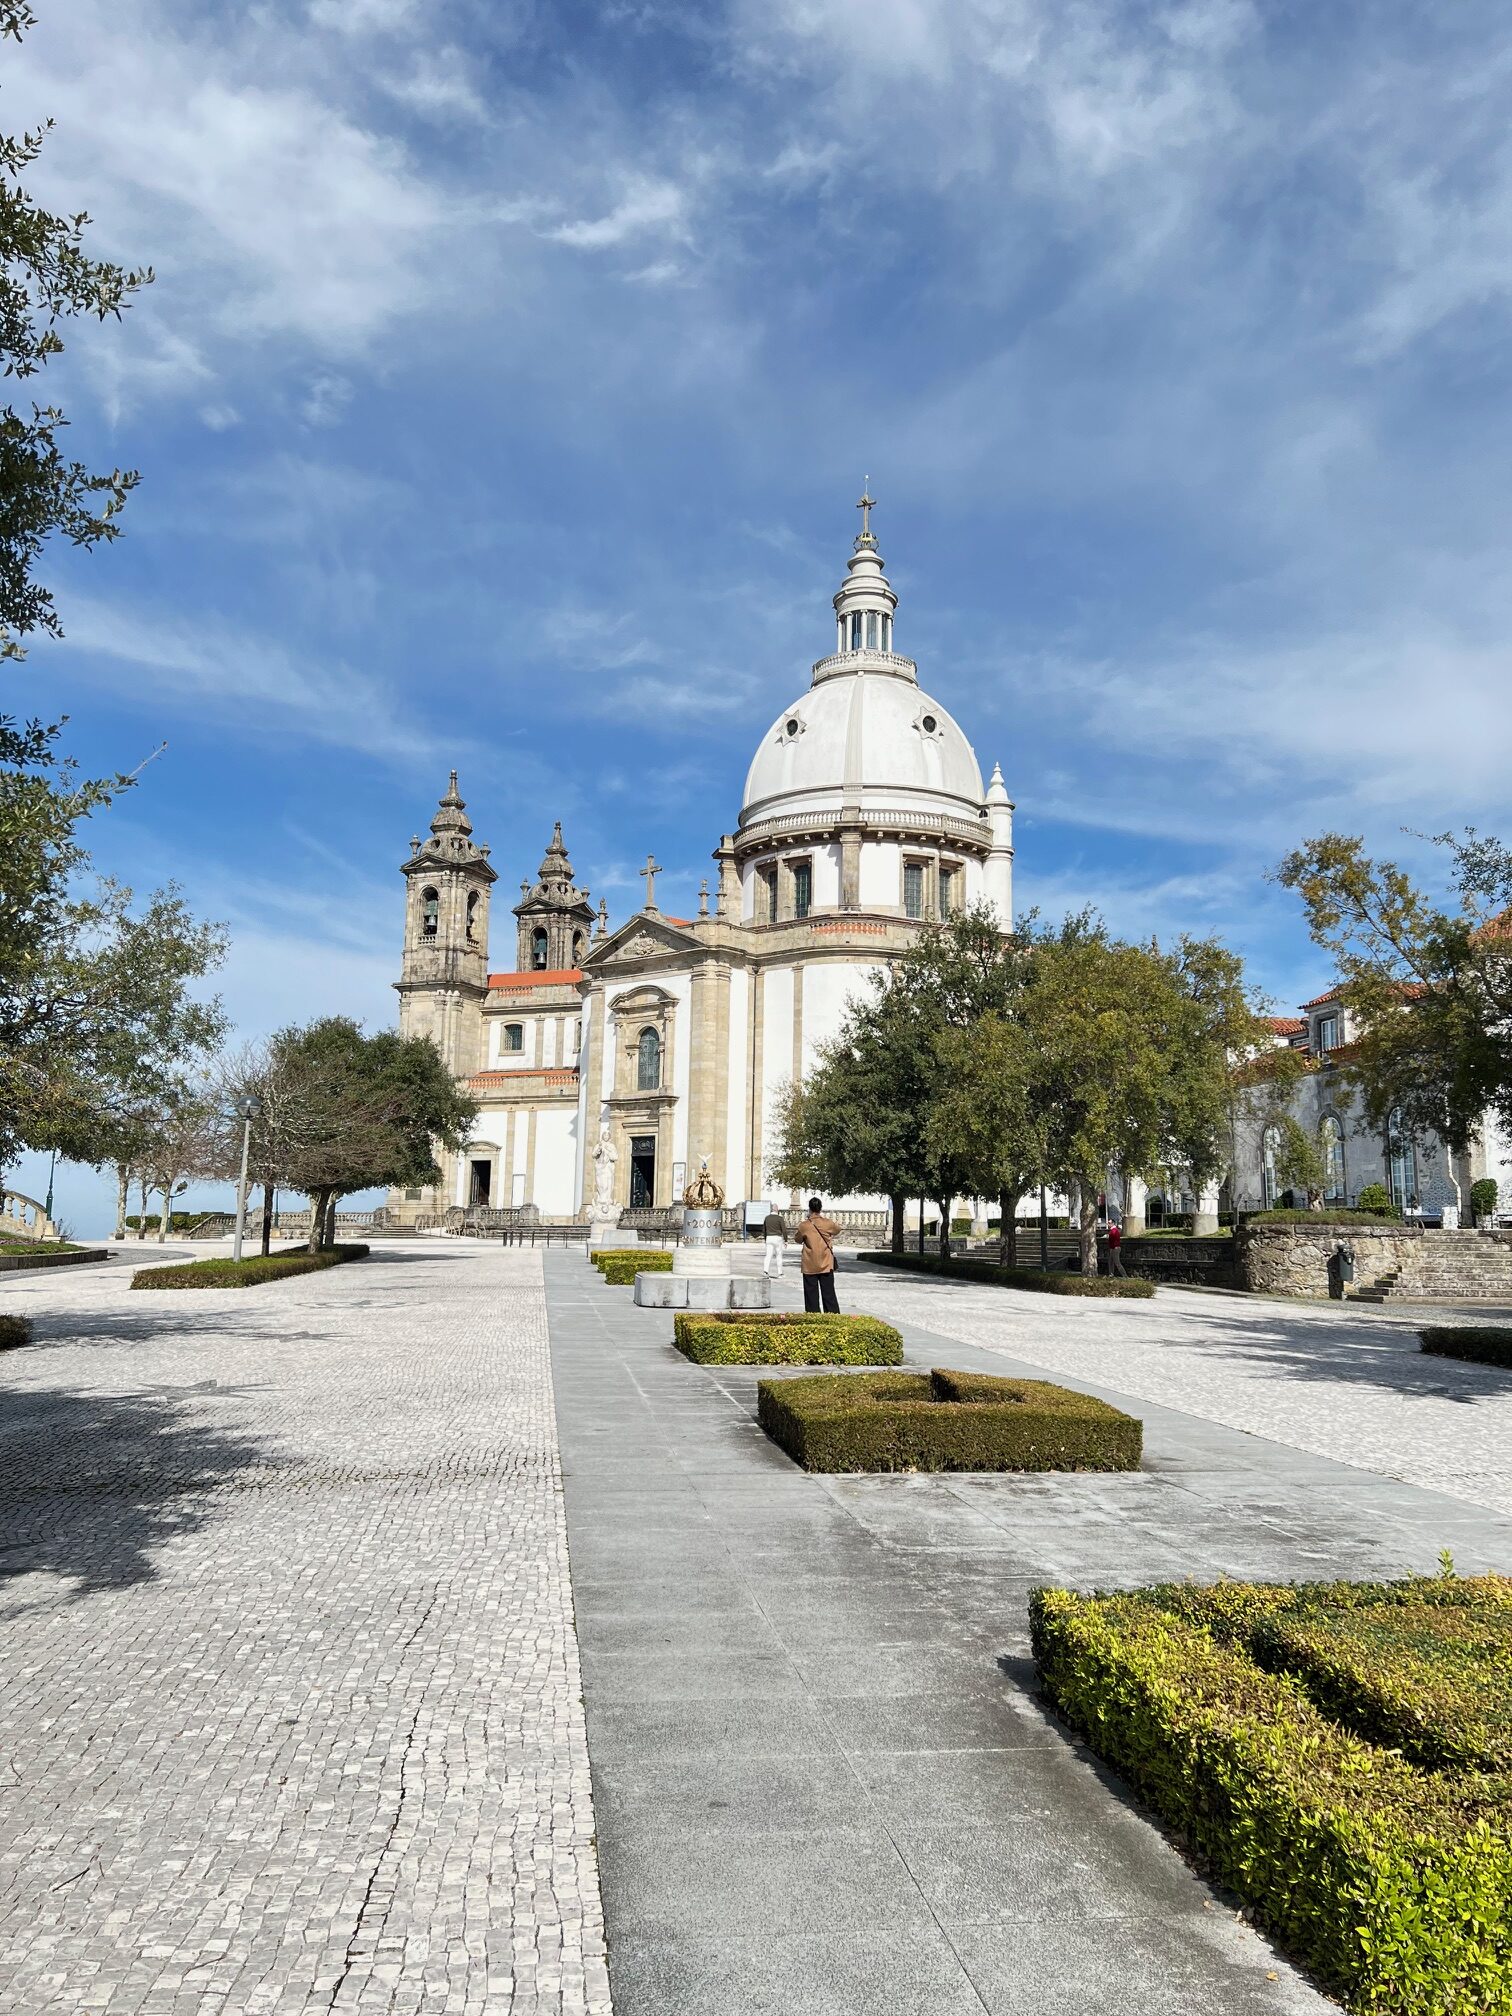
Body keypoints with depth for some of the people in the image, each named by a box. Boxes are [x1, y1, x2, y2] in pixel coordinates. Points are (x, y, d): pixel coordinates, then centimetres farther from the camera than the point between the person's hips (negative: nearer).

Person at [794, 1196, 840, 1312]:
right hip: (826, 1266, 1)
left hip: (809, 1267, -1)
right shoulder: (828, 1223, -5)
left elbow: (798, 1240, 8)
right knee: (829, 1294, 4)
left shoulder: (804, 1226, -9)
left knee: (811, 1295, 5)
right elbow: (838, 1231, 15)